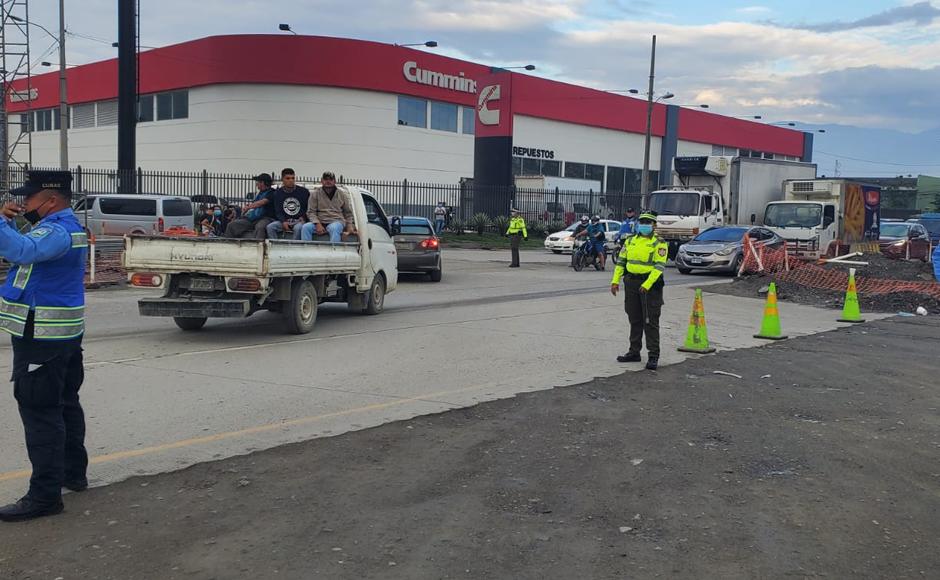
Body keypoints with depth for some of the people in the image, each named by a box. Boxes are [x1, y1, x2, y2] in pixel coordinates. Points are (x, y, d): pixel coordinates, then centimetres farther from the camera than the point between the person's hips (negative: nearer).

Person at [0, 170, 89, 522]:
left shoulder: (56, 231, -18)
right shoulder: (68, 227, 16)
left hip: (42, 337, -11)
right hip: (65, 334, 11)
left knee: (40, 413, -8)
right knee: (65, 404, 19)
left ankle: (45, 495, -4)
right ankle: (73, 473, 31)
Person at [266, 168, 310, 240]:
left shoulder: (303, 191, 3)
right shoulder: (278, 193, 9)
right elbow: (278, 211, 6)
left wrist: (303, 218, -7)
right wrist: (283, 222, -11)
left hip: (299, 221, -3)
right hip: (284, 221, 3)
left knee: (298, 228, -37)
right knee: (270, 227, -23)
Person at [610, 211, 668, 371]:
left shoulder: (659, 244, -6)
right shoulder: (630, 241, 13)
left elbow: (659, 266, -15)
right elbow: (621, 261, 14)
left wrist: (647, 284, -25)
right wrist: (615, 281, 3)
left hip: (650, 284, -6)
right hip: (631, 283, 6)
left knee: (650, 322, -4)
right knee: (635, 320, 13)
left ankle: (653, 356, 1)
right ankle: (634, 352, 22)